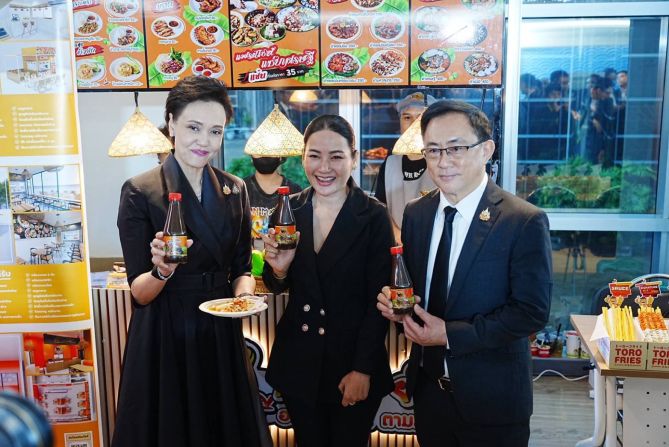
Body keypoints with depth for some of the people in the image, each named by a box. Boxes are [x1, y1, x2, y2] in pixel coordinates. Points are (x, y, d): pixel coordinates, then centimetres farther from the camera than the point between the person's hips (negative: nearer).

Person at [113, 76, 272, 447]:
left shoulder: (235, 190, 3)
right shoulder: (139, 192, -10)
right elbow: (139, 292, -10)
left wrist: (244, 289, -11)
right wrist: (163, 271, -30)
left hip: (222, 335, 4)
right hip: (164, 338, -4)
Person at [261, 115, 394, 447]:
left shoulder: (374, 216, -13)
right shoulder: (290, 209, -2)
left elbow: (378, 301, -10)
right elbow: (278, 288, 5)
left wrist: (363, 369, -12)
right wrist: (278, 269, -16)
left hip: (352, 358, -3)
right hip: (297, 361, 3)